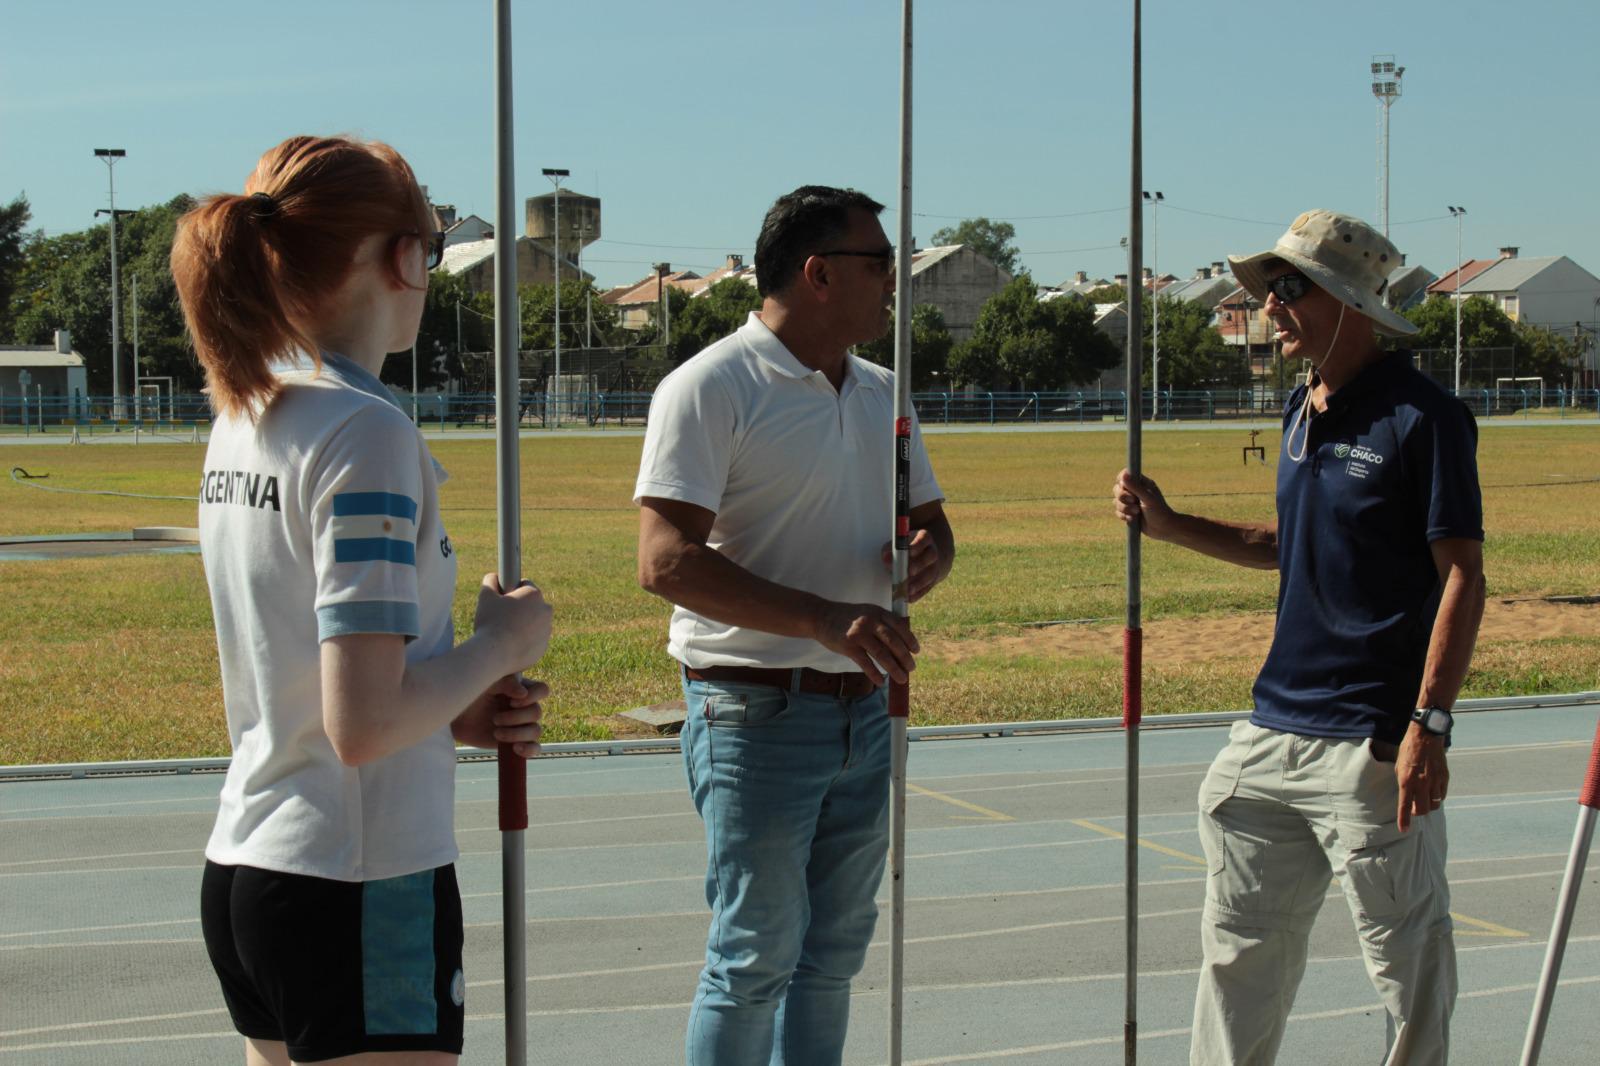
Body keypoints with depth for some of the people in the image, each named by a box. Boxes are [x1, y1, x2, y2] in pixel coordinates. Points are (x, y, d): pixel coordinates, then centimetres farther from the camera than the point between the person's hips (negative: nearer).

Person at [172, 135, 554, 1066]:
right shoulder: (364, 431, -17)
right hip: (359, 889, -8)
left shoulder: (243, 422, 9)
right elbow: (362, 727, -23)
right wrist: (504, 643, -8)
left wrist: (459, 713, 7)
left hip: (240, 877, 8)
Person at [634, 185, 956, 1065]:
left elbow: (928, 520, 24)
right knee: (754, 957, -3)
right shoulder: (711, 389, -11)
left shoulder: (881, 394, 13)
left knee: (834, 950, 14)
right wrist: (824, 618, -29)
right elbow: (666, 562, -21)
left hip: (863, 711, 8)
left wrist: (927, 555, -3)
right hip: (758, 712, -7)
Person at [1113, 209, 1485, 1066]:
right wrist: (1168, 525, 15)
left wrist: (1429, 722, -20)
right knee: (1239, 946, 14)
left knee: (1406, 959, 1)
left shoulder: (1423, 416, -11)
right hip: (1274, 729, 8)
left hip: (1372, 742, -8)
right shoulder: (1302, 412, 13)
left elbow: (1463, 578, -13)